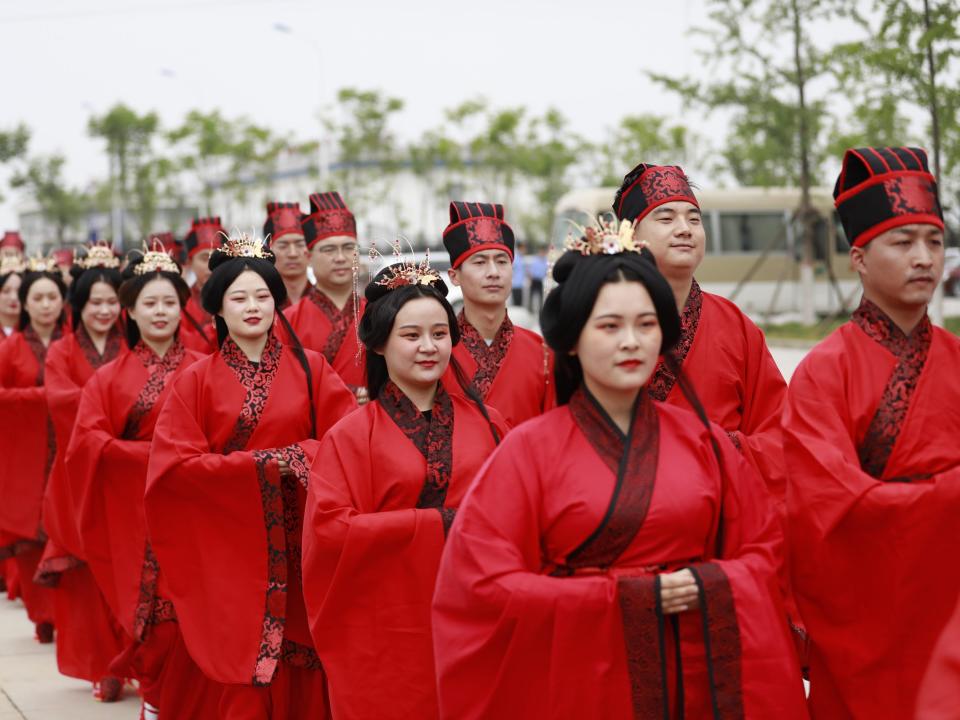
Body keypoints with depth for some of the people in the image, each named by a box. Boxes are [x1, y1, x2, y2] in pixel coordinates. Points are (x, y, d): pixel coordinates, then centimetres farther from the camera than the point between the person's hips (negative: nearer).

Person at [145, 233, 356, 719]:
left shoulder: (309, 368, 6)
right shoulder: (196, 381, 2)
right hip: (233, 545, -1)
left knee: (305, 668, -1)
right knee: (248, 672, -3)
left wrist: (297, 457, -16)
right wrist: (260, 463, -11)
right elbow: (175, 465, -6)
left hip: (301, 545, 1)